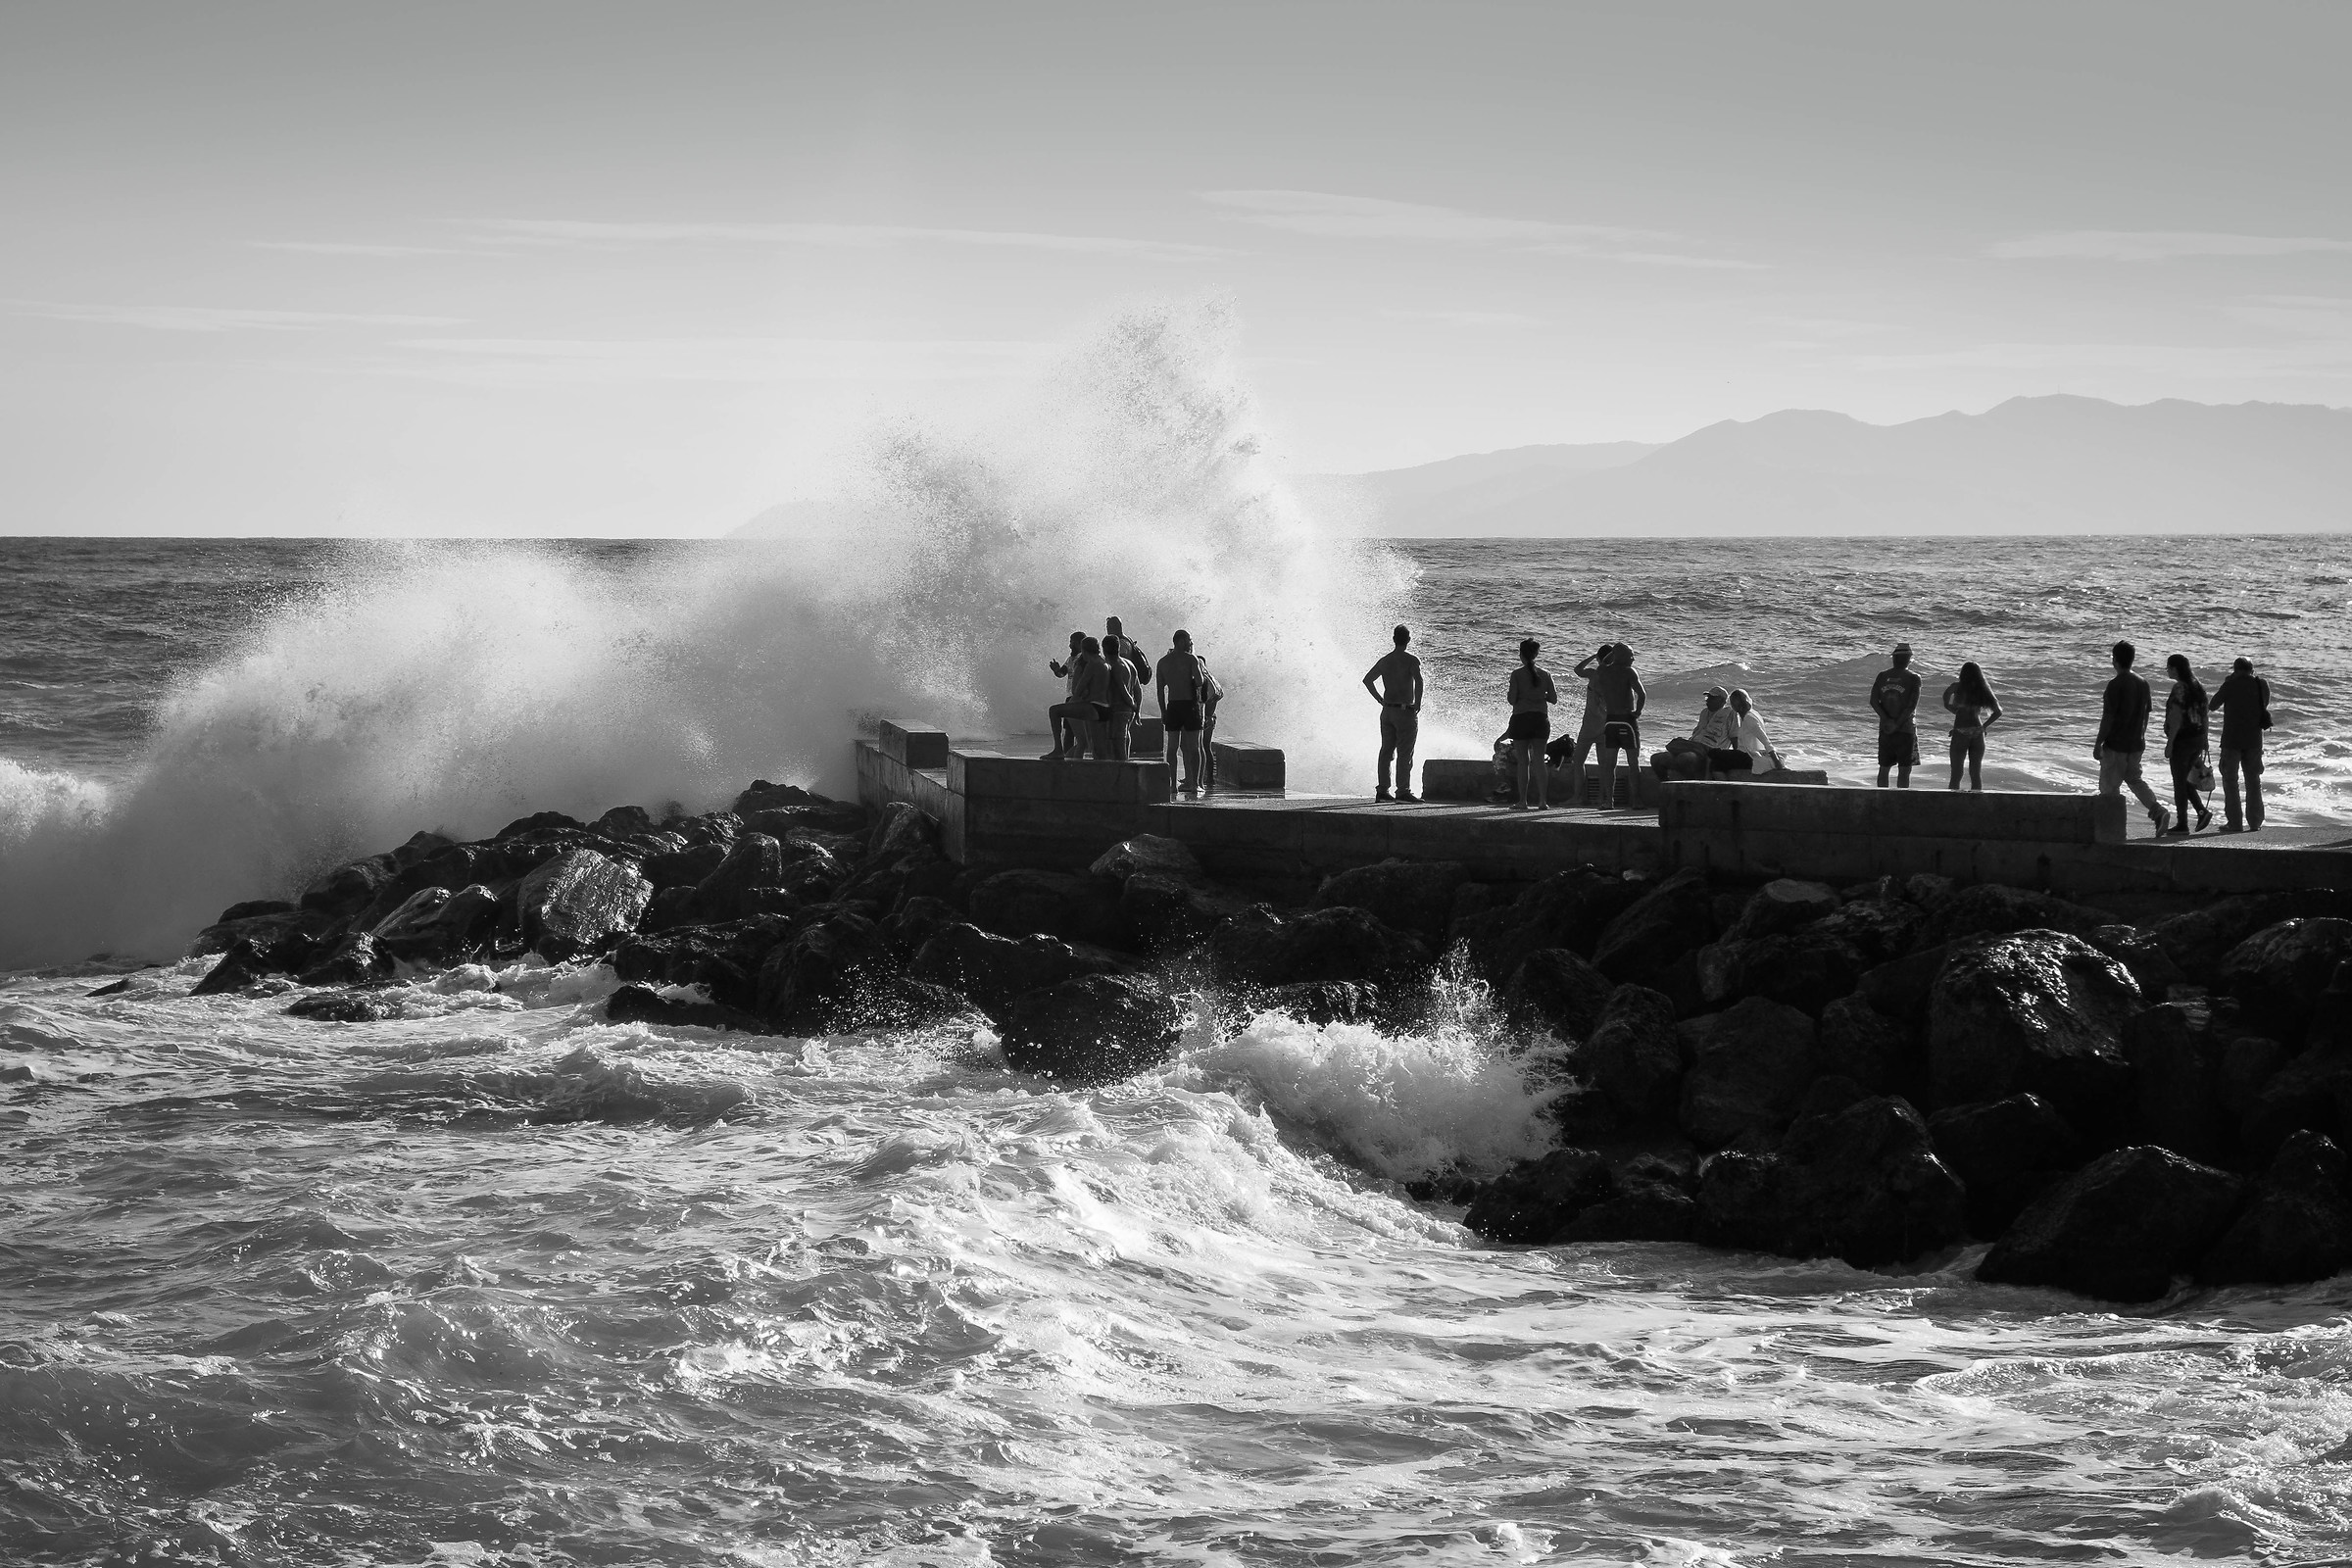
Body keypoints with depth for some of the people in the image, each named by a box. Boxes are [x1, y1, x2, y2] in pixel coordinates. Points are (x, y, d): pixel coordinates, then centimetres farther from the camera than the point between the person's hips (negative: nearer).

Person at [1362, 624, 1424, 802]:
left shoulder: (1384, 660, 9)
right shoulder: (1411, 660, -10)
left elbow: (1367, 679, 16)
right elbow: (1418, 680, -26)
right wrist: (1418, 703, -16)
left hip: (1387, 711, 6)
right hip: (1406, 711, -6)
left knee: (1386, 751, 10)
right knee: (1405, 753, -4)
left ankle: (1382, 790, 11)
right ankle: (1403, 791, -8)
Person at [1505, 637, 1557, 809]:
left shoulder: (1517, 674, -7)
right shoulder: (1545, 675, 3)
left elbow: (1512, 699, -10)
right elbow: (1554, 698, 5)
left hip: (1521, 718, -3)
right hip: (1540, 718, 3)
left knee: (1523, 761, 4)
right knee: (1539, 759, 4)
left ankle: (1523, 801, 3)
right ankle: (1543, 800, -3)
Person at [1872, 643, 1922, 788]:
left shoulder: (1882, 676, 4)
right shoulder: (1913, 678, -6)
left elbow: (1874, 701, -4)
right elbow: (1912, 705, -13)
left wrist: (1887, 721, -10)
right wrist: (1897, 725, -11)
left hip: (1885, 729, 4)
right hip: (1906, 729, -4)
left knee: (1884, 768, 10)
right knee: (1904, 769, 0)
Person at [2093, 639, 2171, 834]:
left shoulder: (2116, 685, -17)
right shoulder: (2143, 684, 5)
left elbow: (2108, 717, -17)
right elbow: (2145, 714, 14)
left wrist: (2098, 743, -11)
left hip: (2116, 744, -7)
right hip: (2136, 744, 7)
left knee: (2109, 785, 3)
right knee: (2133, 778, 20)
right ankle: (2156, 810, 0)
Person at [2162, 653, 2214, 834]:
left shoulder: (2179, 688, -16)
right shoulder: (2198, 686, 9)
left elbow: (2176, 718, -19)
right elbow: (2204, 716, 12)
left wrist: (2169, 743, -16)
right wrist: (2203, 741, 18)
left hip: (2182, 738, -8)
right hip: (2197, 737, 8)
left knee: (2179, 782, 1)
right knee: (2185, 779, 20)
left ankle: (2182, 824, 5)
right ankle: (2202, 811, 6)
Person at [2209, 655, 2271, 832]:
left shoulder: (2231, 685, -9)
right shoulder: (2262, 685, 3)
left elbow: (2212, 706, 0)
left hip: (2232, 739, -4)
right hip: (2254, 739, 4)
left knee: (2230, 779, 3)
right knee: (2253, 780, 12)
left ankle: (2234, 822, -2)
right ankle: (2255, 821, 11)